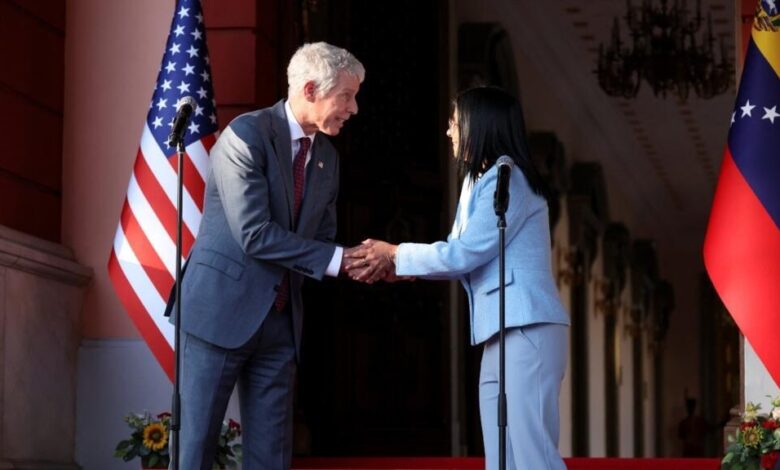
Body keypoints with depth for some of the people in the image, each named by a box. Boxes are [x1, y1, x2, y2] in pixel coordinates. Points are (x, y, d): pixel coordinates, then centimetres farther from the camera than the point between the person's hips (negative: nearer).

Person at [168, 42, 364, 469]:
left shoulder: (327, 158, 10)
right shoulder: (246, 136, -13)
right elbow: (255, 235, -21)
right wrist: (336, 259, -21)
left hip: (280, 319, 7)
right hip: (222, 309, -7)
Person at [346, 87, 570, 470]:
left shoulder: (507, 179, -10)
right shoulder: (479, 182, 19)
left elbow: (465, 253, -13)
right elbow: (462, 259, 16)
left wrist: (395, 253, -3)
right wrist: (392, 266, 7)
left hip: (528, 331, -10)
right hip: (500, 335, 10)